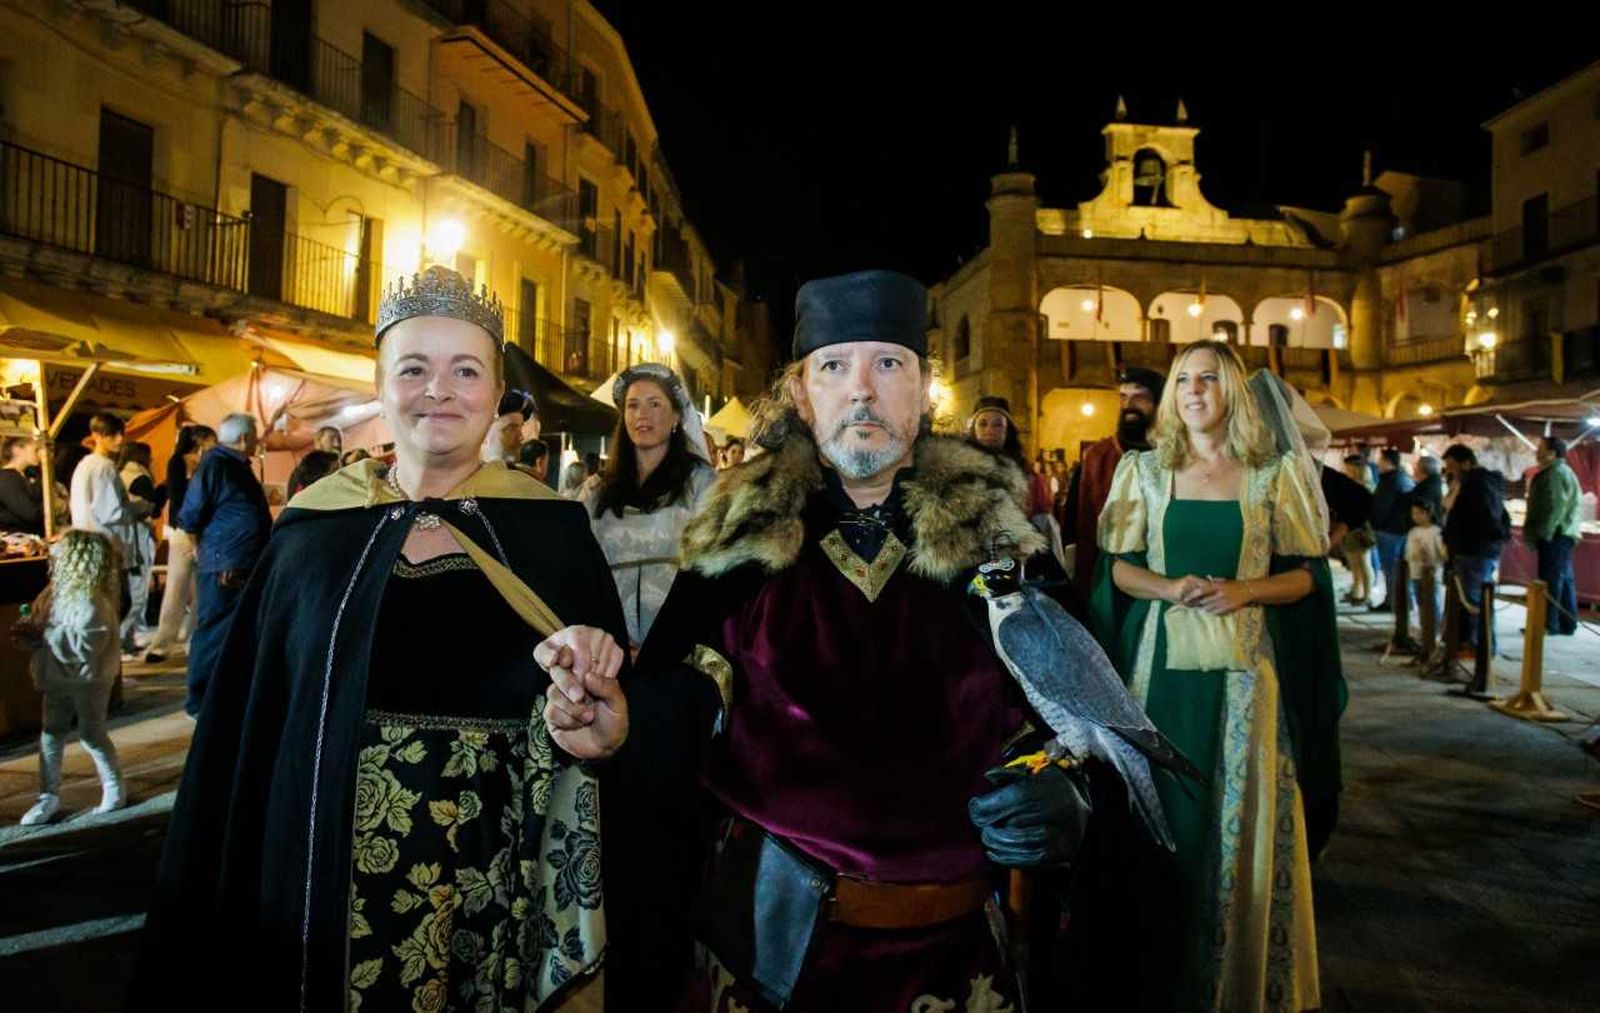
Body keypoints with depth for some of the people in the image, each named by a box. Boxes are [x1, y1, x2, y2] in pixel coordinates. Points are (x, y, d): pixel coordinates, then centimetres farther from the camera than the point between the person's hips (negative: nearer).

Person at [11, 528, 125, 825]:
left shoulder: (92, 603, -24)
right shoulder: (53, 594, 2)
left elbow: (85, 646, -31)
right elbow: (41, 629, 13)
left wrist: (43, 635, -27)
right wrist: (27, 632, -10)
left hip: (89, 680, -8)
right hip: (57, 679, 8)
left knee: (92, 734, 4)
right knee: (51, 734, 11)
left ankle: (114, 788, 22)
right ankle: (49, 795, 20)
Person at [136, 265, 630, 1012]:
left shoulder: (550, 528, -1)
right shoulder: (312, 531, 1)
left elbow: (609, 694, -2)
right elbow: (248, 729, 3)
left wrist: (589, 715, -25)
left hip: (499, 880, 0)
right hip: (335, 881, 1)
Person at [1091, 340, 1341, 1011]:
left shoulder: (1270, 475, 4)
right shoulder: (1146, 471, 7)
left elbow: (1308, 574, 4)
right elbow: (1117, 567, 5)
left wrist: (1244, 591, -14)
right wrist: (1168, 588, -15)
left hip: (1244, 664, 0)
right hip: (1163, 661, 1)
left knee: (1243, 812, 4)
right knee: (1165, 810, 4)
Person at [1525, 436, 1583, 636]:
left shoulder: (1557, 473, -14)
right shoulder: (1554, 472, 20)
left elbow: (1557, 506, -21)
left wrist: (1545, 533, -20)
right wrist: (1536, 533, 21)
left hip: (1556, 535, -11)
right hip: (1558, 535, 11)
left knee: (1551, 579, -9)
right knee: (1565, 579, 12)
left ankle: (1549, 623, -8)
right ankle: (1567, 625, 18)